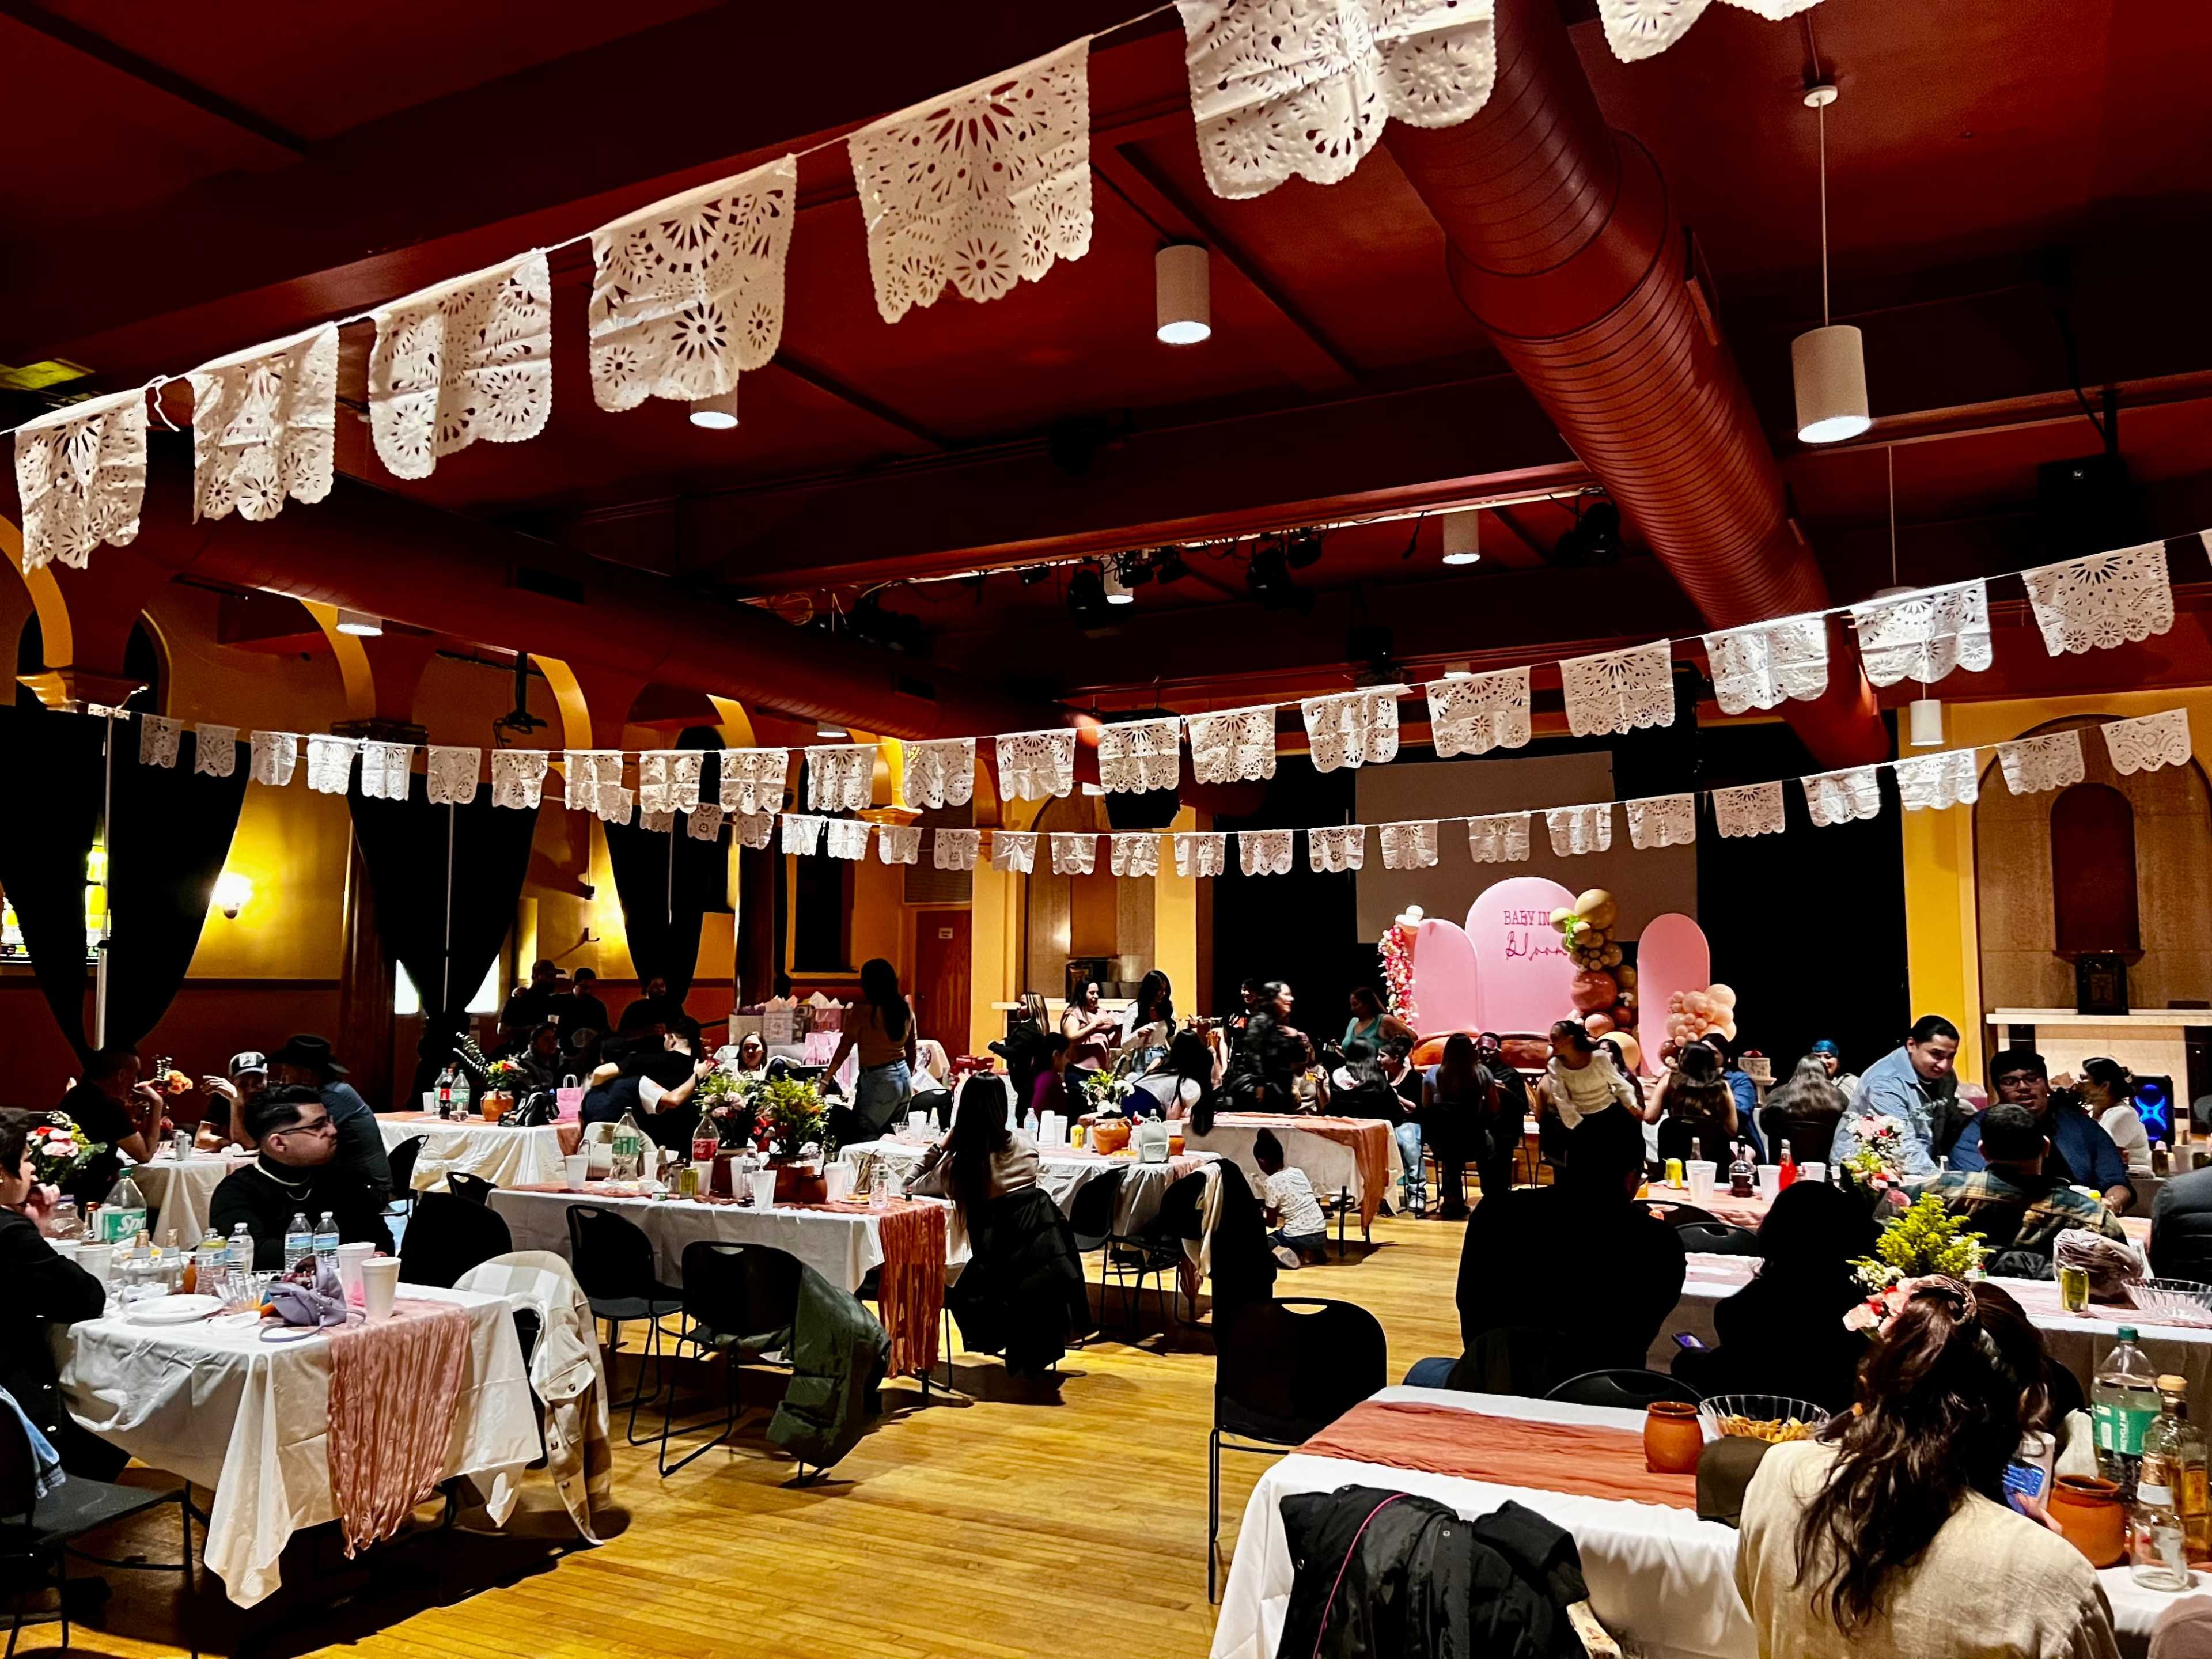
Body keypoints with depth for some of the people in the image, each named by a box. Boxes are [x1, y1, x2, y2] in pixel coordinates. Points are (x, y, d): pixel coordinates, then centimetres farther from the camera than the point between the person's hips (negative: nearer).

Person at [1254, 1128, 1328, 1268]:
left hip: (1299, 1238, -6)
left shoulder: (1271, 1183, -9)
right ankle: (1314, 1252, 14)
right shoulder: (1298, 1172, 9)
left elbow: (1271, 1222, -1)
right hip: (1321, 1235, 6)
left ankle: (1278, 1254, -12)